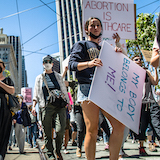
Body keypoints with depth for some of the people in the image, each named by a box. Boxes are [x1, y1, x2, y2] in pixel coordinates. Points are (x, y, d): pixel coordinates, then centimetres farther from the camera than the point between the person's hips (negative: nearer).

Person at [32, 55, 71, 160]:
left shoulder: (58, 76, 19)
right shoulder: (39, 78, 18)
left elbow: (64, 91, 20)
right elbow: (36, 94, 16)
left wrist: (68, 103, 12)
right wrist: (34, 106, 4)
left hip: (59, 105, 0)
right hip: (45, 106, 0)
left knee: (60, 130, -14)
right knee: (47, 133, -3)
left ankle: (58, 151, 9)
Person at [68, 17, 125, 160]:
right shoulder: (81, 45, 10)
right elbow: (72, 64, -4)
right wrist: (89, 63, -24)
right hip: (88, 88, -6)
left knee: (119, 125, -5)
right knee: (92, 129, -8)